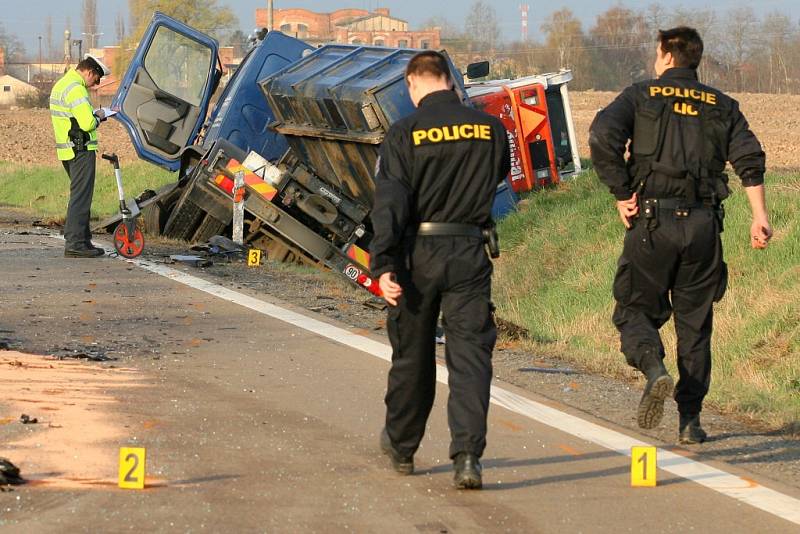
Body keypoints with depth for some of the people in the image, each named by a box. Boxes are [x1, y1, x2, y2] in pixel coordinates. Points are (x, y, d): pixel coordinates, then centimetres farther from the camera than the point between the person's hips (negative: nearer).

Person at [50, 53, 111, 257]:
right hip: (81, 150, -10)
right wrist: (98, 117, -4)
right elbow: (87, 123, -24)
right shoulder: (76, 89, -17)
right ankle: (74, 244, -9)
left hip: (68, 150, 10)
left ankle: (84, 241, 21)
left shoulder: (61, 84, 16)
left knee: (80, 196, 17)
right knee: (80, 197, -8)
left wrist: (92, 115, 10)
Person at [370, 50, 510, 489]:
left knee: (412, 354, 14)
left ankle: (401, 446, 30)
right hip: (470, 254, 1)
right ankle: (467, 455, -16)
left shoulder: (404, 133, -8)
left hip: (418, 254, -1)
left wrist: (382, 266, -15)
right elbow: (499, 177, 17)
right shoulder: (489, 128, 1)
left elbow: (389, 203, -13)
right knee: (470, 354, -1)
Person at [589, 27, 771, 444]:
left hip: (653, 220, -3)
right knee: (695, 323, 10)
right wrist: (760, 216, -5)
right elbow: (749, 158, -1)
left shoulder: (641, 96, 6)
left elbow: (602, 136, -11)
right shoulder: (721, 106, 13)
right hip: (703, 222, 3)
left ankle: (655, 370, -24)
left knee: (634, 308, 7)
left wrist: (621, 194, -5)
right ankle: (690, 420, 7)